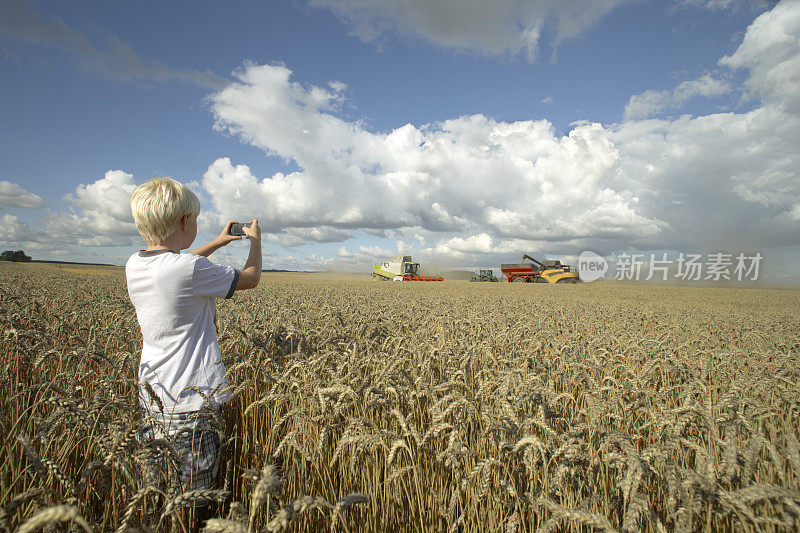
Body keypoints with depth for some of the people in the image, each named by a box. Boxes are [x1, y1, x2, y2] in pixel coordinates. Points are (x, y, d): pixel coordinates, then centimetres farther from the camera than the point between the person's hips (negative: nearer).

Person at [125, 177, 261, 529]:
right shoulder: (193, 269, -22)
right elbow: (250, 278, -5)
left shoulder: (134, 266, 1)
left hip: (151, 397, 8)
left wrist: (218, 242, 28)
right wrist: (255, 239, 13)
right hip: (191, 402, -7)